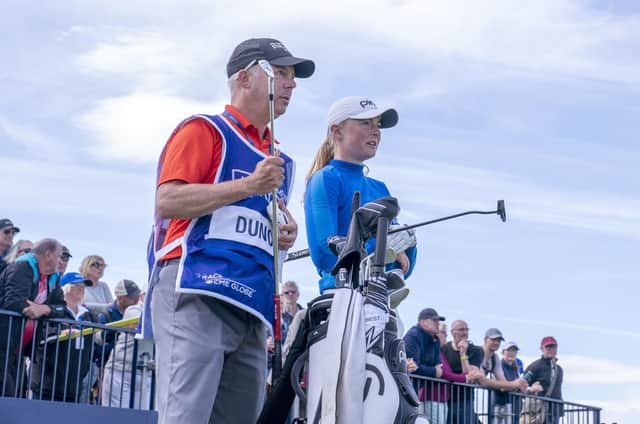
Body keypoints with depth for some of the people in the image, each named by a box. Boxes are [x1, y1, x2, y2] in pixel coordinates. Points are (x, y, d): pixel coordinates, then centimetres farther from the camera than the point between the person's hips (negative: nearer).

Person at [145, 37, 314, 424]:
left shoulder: (280, 159, 26)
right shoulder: (205, 130, 5)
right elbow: (167, 201, -8)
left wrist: (285, 235, 12)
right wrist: (249, 186, -13)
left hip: (253, 306, 8)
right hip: (195, 295, -7)